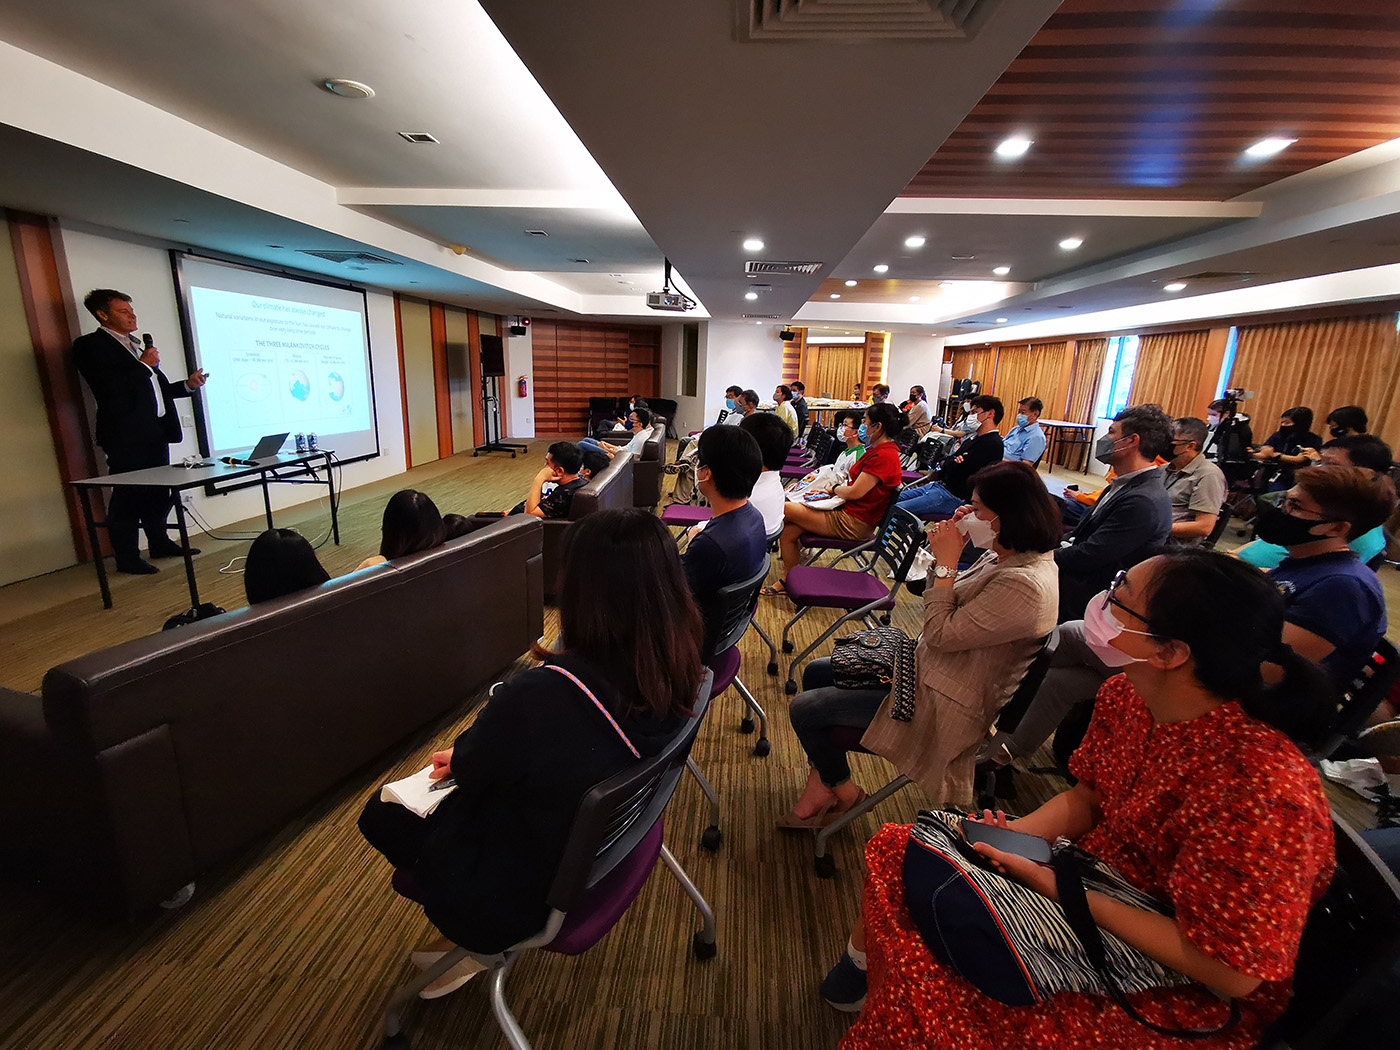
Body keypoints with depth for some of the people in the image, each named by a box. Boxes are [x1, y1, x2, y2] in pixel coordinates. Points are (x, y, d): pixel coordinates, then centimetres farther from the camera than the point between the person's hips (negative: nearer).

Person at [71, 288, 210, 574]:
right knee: (128, 496, -3)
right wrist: (144, 365, -12)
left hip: (155, 431, 7)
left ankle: (160, 543, 25)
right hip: (126, 434, -7)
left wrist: (188, 385, 9)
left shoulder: (137, 346, 20)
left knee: (158, 492, 12)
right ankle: (127, 558, 4)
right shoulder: (89, 345, -4)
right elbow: (107, 388, -16)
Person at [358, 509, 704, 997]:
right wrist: (466, 755, 5)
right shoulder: (676, 675, -18)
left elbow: (469, 770, -16)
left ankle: (470, 941, 31)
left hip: (525, 895, -6)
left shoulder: (540, 698, -40)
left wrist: (459, 755, 6)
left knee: (380, 813, 19)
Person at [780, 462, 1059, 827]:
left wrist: (946, 562, -22)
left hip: (942, 702, -10)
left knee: (804, 709, -7)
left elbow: (941, 634, -26)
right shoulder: (1006, 555, -1)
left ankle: (845, 792, 20)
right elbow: (946, 607, 6)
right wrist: (948, 550, -8)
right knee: (816, 672, 13)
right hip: (925, 666, 10)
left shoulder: (1025, 584, -31)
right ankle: (821, 783, 21)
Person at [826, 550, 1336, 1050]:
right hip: (1096, 873, 6)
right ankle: (864, 959, 31)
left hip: (1187, 987, -6)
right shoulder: (1125, 695, -12)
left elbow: (1233, 973, -24)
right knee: (898, 852, 2)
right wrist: (1016, 834, -13)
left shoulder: (1260, 790, -34)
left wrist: (1065, 893, -27)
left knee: (930, 988, -19)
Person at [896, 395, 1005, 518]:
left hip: (954, 497, -10)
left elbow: (955, 469, -20)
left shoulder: (991, 444, -14)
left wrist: (945, 462, 3)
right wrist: (951, 461, -7)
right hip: (939, 485, 10)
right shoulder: (976, 438, 19)